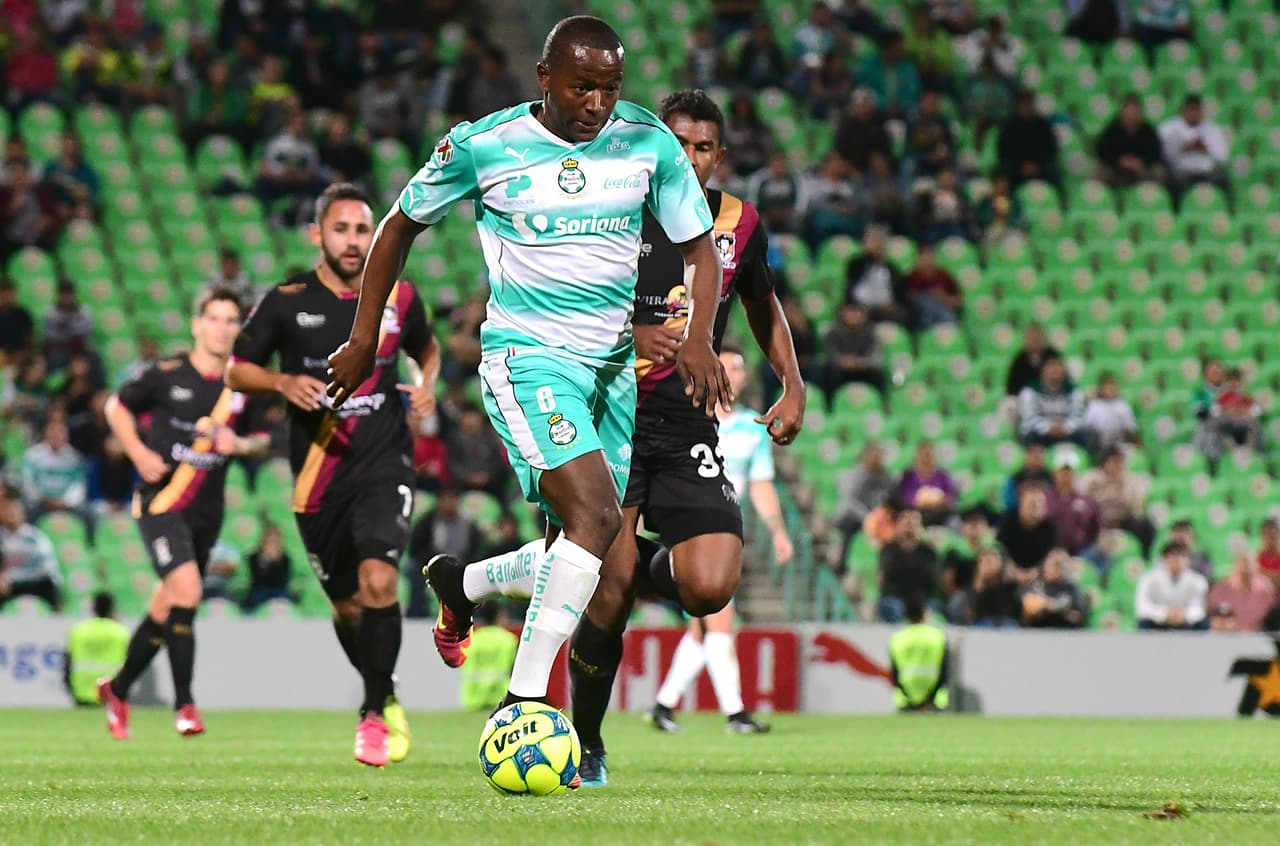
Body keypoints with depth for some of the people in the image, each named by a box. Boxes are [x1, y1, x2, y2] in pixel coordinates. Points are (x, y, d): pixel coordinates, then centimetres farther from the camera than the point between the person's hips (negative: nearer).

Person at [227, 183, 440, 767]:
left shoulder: (398, 298, 3)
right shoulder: (287, 302, -2)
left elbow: (427, 350, 24)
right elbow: (236, 371, 4)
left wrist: (427, 384, 3)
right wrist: (283, 382, -15)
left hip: (384, 464, -1)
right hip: (318, 474, 1)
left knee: (379, 578, -23)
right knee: (347, 604, 10)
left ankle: (374, 712, -13)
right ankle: (386, 699, 35)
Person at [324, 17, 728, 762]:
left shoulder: (648, 143, -1)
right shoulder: (482, 147, -8)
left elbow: (700, 249, 5)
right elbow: (402, 225, 7)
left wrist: (699, 339, -13)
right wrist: (365, 339, 7)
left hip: (614, 359, 6)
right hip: (528, 355, -5)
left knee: (583, 547, 10)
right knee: (595, 513, -26)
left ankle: (459, 588, 39)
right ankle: (523, 703, -24)